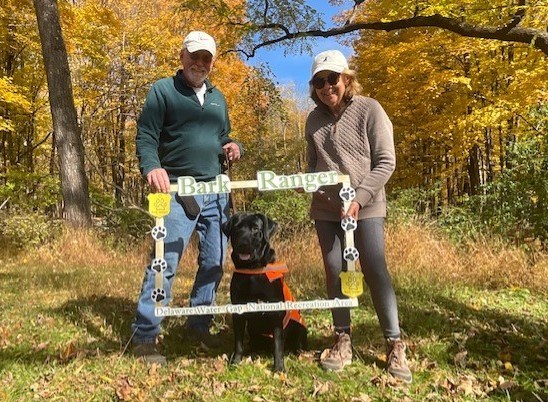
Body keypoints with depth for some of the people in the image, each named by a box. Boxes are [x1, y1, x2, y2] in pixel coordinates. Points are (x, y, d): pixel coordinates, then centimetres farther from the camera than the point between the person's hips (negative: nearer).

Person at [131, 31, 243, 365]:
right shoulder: (163, 90, 1)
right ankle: (145, 336, 3)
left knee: (214, 261, 9)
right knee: (166, 261, -10)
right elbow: (145, 137, -7)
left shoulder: (217, 97, 18)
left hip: (217, 190, 6)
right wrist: (152, 167, -27)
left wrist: (234, 147, 2)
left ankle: (199, 324, 25)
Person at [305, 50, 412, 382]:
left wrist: (359, 198, -17)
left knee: (375, 271, -5)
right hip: (325, 209, 4)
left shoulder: (369, 110, -4)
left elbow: (386, 162, -8)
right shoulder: (315, 119, 9)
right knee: (334, 272, 5)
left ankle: (396, 345, 9)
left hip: (366, 207, -4)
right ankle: (343, 341, 18)